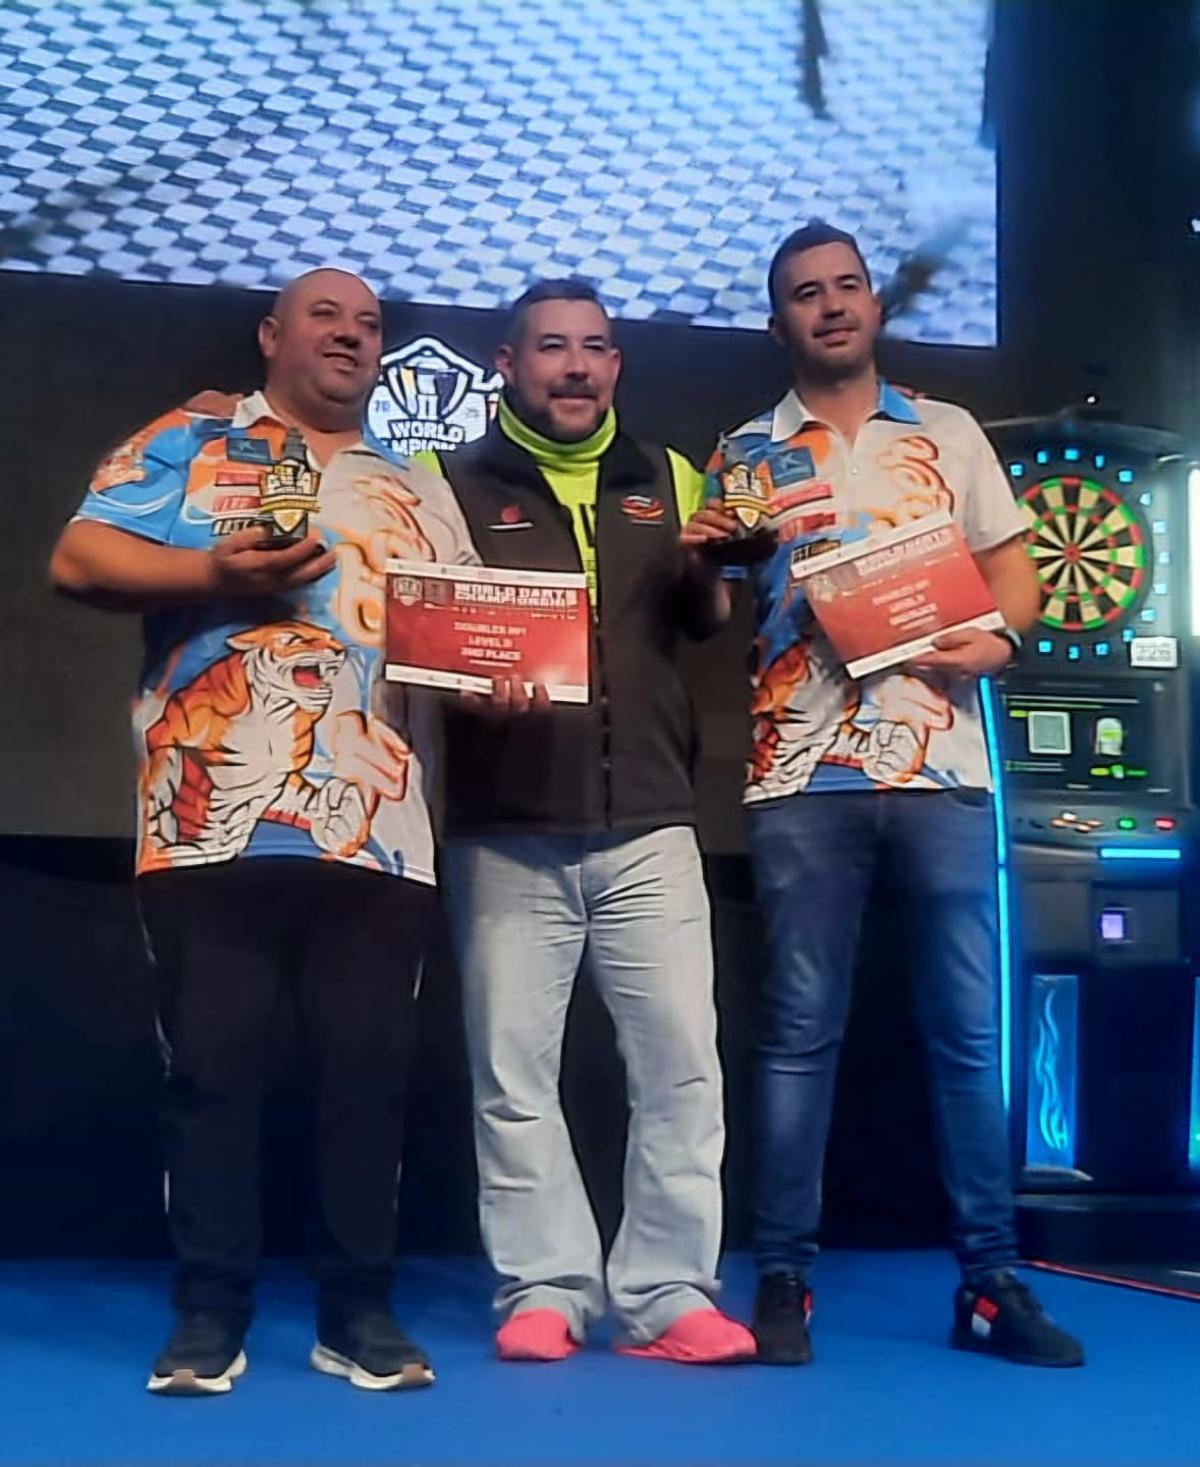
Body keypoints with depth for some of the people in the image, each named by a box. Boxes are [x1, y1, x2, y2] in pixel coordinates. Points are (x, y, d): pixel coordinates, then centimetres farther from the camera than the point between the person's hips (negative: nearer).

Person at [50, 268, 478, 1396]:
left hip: (380, 832, 3)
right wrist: (215, 572, -14)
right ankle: (209, 1313, 10)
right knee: (211, 1071, -1)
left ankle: (358, 1309, 13)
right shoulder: (186, 447, 11)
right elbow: (79, 559, 1)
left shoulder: (422, 494, 23)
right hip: (215, 823, -3)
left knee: (368, 1073, 3)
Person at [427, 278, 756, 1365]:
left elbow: (716, 619, 20)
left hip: (649, 829, 2)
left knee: (682, 1063, -2)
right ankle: (545, 1288, 12)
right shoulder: (457, 485, 7)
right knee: (514, 1070, 2)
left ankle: (667, 1294, 6)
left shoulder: (669, 482, 15)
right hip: (506, 835, -1)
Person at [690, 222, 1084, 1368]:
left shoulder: (949, 435, 14)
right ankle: (784, 1280, 8)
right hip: (803, 771, -1)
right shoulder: (744, 454, 11)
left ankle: (989, 1280, 10)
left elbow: (1011, 569, 13)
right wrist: (707, 564, -12)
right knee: (800, 1029, 1)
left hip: (940, 763, 1)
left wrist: (999, 640, -8)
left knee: (968, 1026, 2)